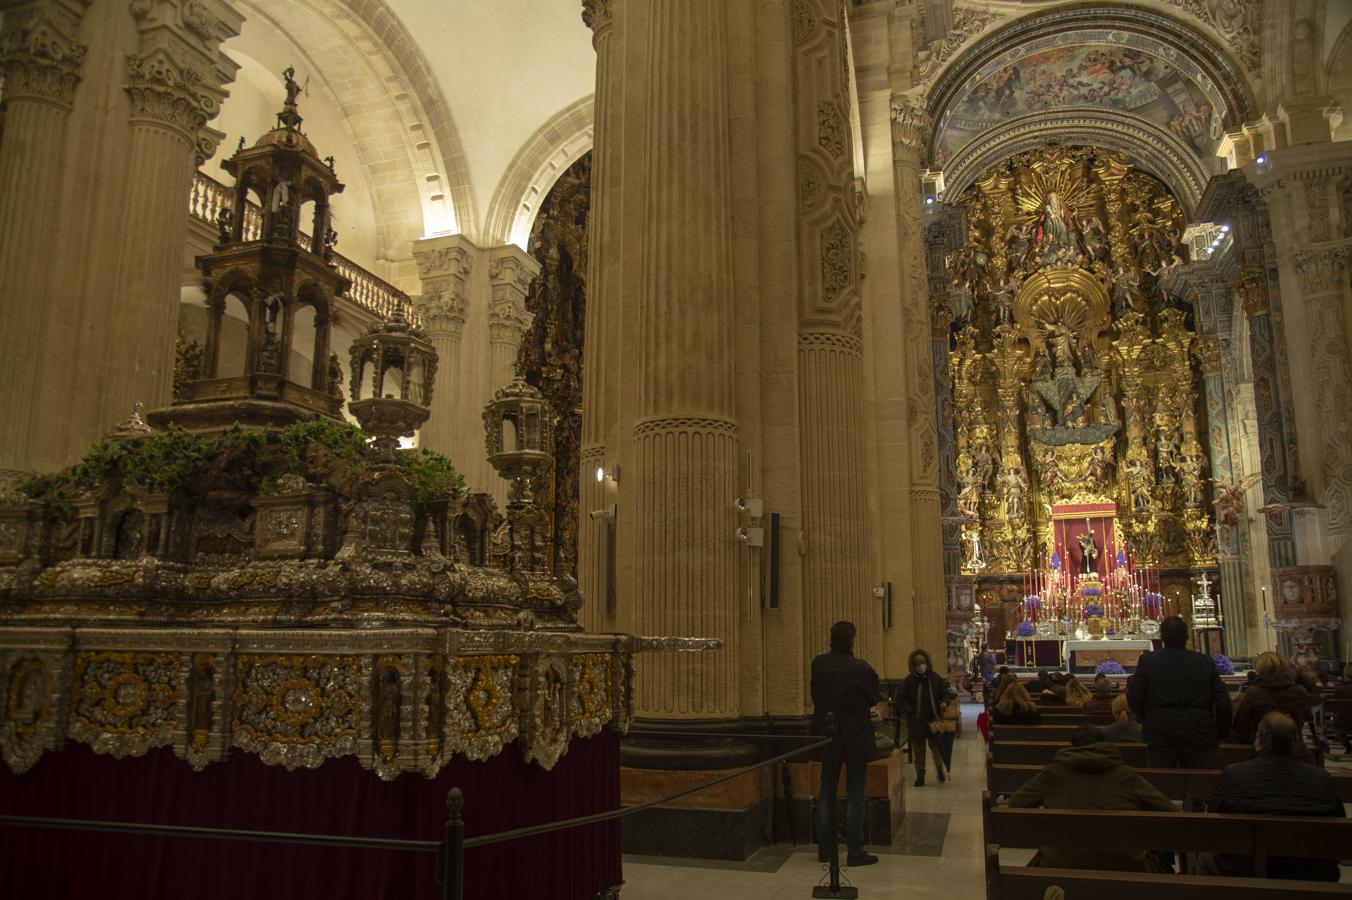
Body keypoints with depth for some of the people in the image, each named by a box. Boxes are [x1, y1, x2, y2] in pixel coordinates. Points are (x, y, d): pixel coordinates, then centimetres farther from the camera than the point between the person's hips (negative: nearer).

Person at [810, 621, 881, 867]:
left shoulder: (818, 664, -7)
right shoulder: (861, 669, -17)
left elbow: (815, 696, 5)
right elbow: (874, 699, -3)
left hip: (826, 734, 4)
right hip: (856, 736, -4)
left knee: (826, 791, 13)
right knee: (855, 793, 5)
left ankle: (824, 848, 20)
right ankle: (855, 851, 8)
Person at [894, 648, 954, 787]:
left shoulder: (935, 678, 3)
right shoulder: (909, 681, -2)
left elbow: (946, 693, 12)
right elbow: (901, 699, 0)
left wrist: (944, 703, -8)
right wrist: (910, 711, -12)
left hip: (934, 719, 1)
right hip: (916, 721, -1)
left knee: (936, 746, 2)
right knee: (918, 750, 3)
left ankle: (940, 769, 29)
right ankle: (920, 776, 14)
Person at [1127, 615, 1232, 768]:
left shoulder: (1147, 661, -4)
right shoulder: (1206, 662, 0)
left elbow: (1133, 699, -3)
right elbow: (1223, 702, 0)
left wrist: (1147, 720, 16)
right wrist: (1220, 732, 13)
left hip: (1159, 734, -1)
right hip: (1198, 736, 2)